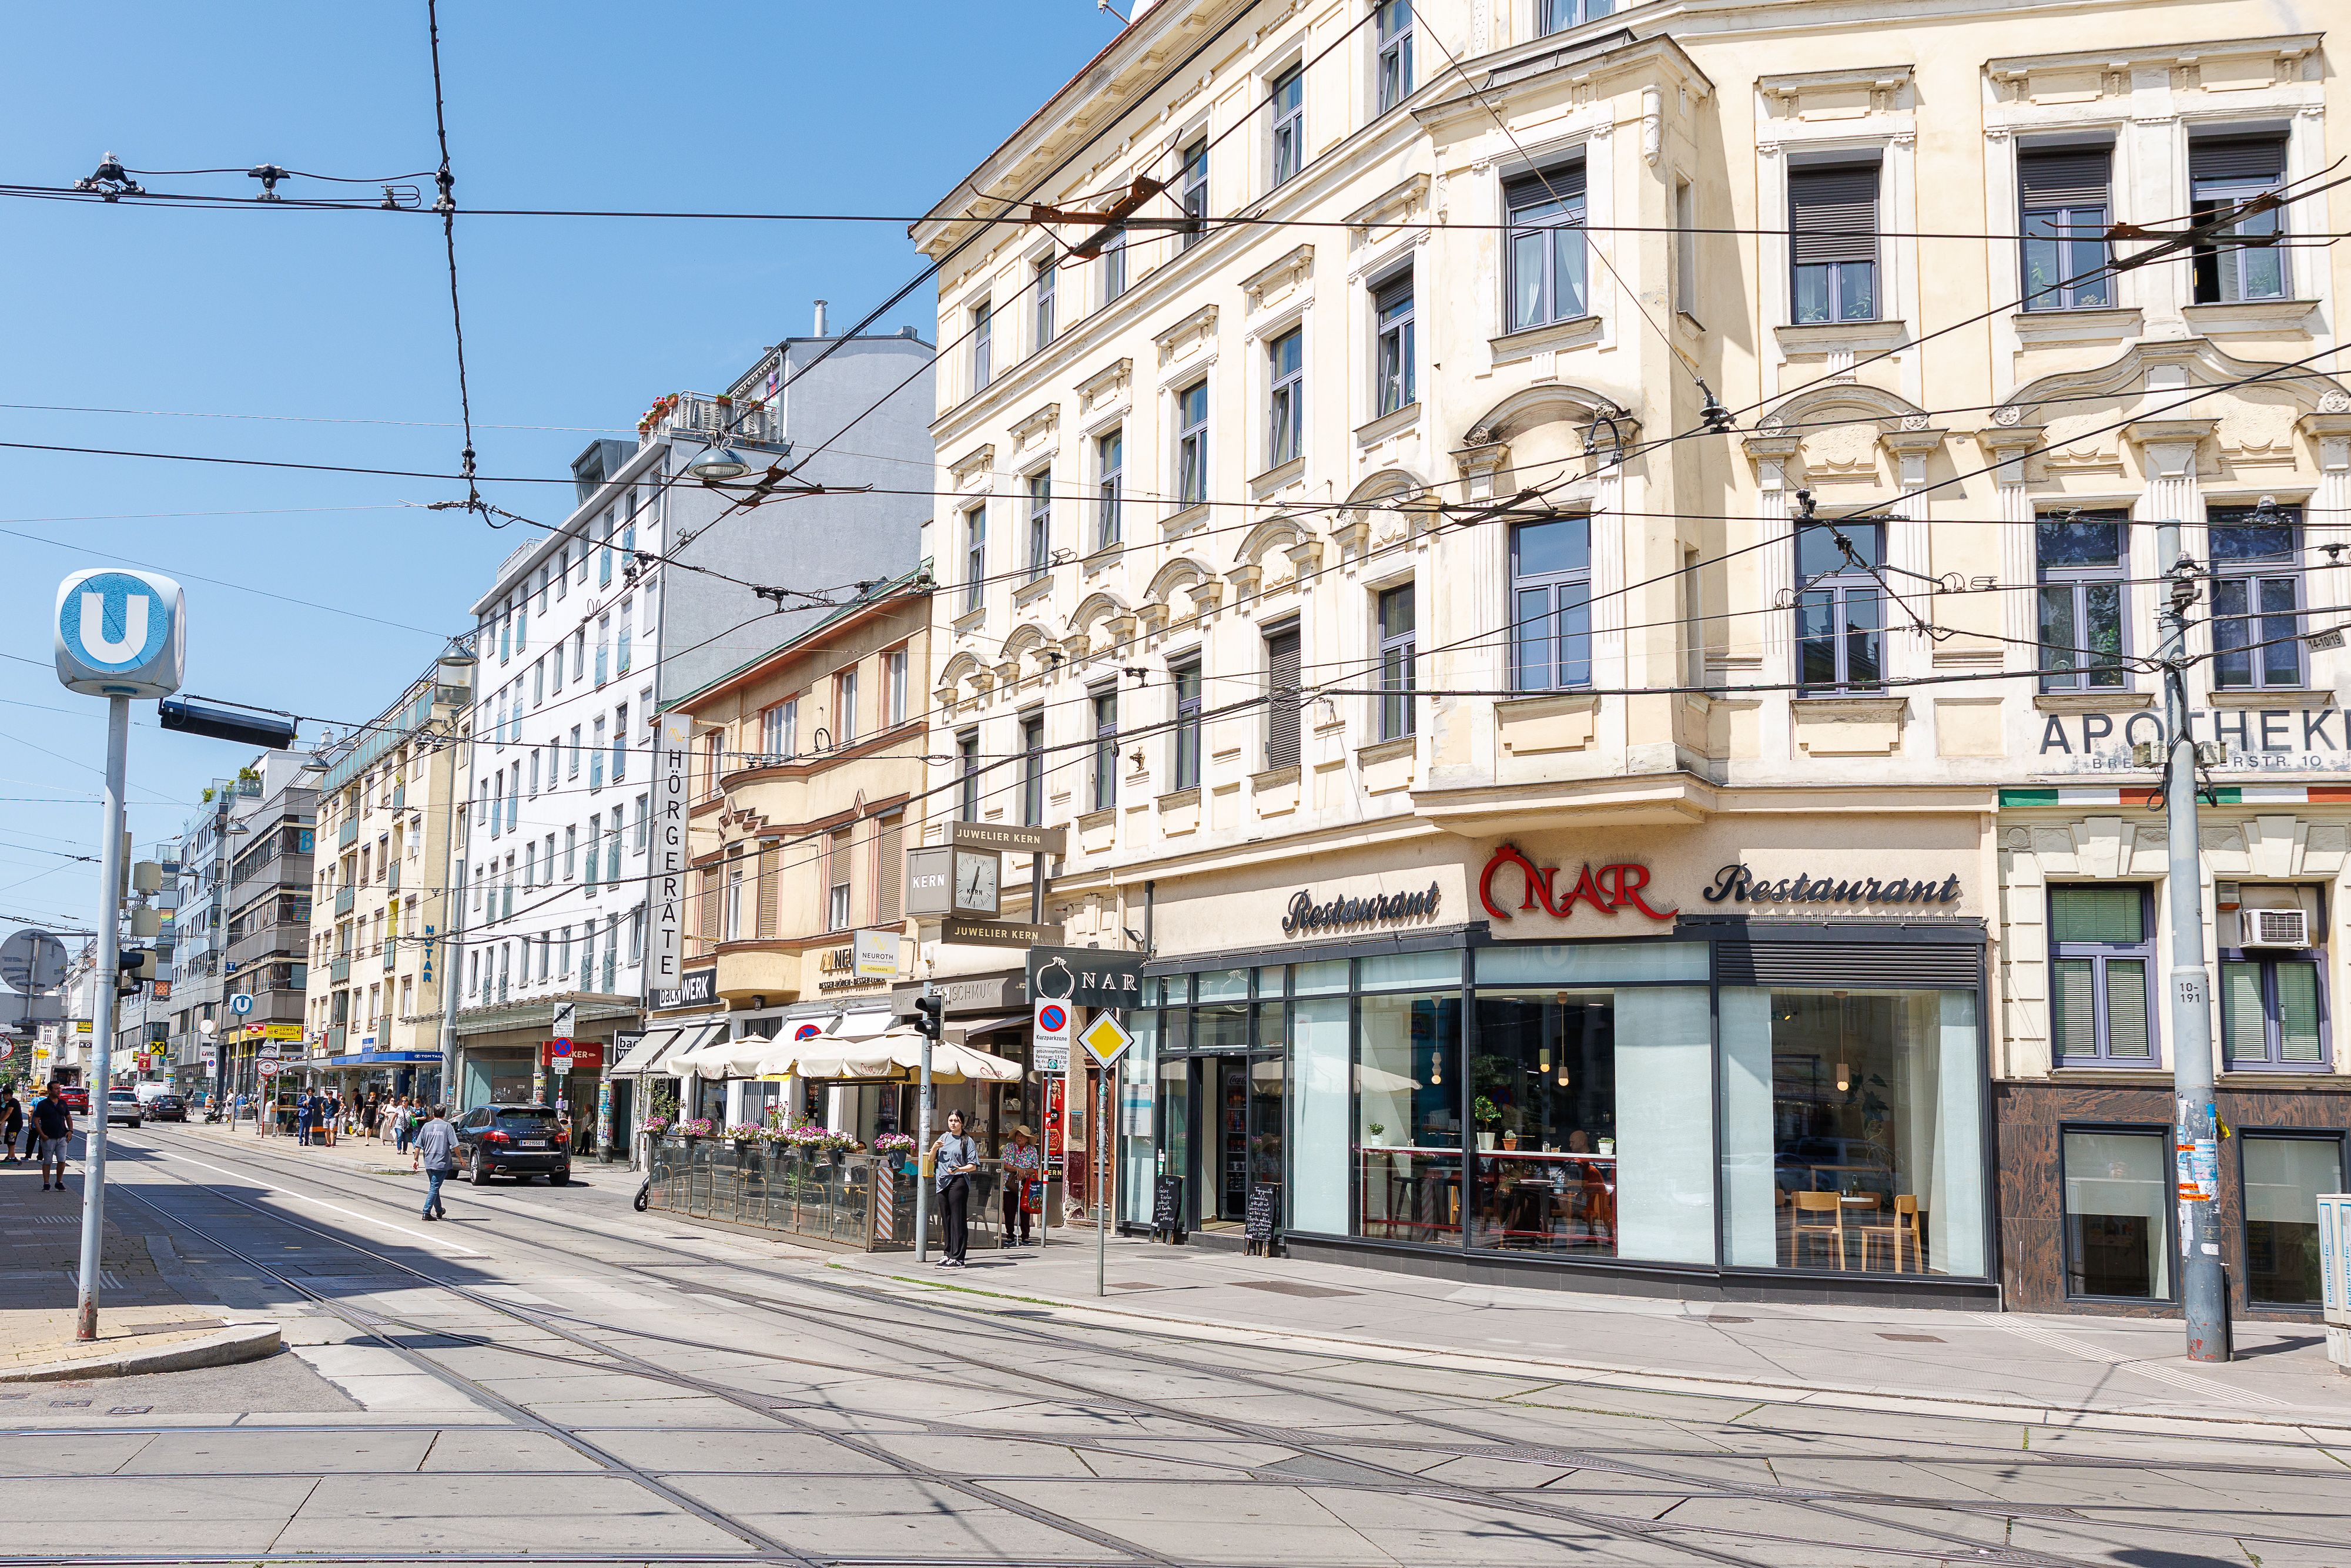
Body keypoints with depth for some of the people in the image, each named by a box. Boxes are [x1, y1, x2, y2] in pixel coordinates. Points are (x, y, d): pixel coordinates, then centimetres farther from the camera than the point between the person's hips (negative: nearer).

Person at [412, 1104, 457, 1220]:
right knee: (434, 1188, -3)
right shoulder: (447, 1126, -3)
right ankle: (427, 1212, -13)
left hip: (428, 1162, 4)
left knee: (434, 1187, 18)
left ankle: (439, 1211, 31)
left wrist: (416, 1159, 12)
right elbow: (454, 1145, -8)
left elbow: (418, 1145, 4)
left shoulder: (427, 1126, 5)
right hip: (442, 1163, -4)